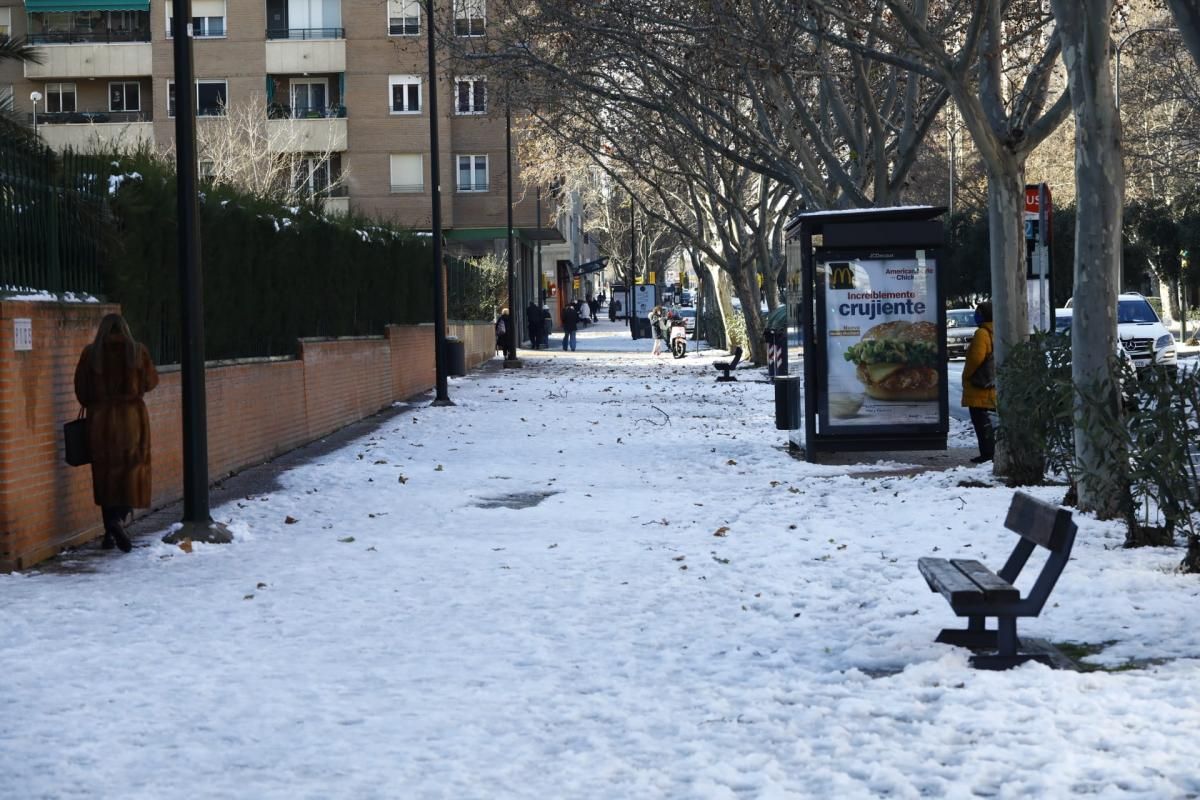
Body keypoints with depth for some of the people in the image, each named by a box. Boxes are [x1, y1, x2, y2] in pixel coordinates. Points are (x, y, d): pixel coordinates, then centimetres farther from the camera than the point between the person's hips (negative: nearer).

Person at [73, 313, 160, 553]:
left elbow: (81, 389, 0)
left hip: (100, 418, 1)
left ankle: (110, 532, 9)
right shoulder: (137, 351, -5)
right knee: (132, 470, 4)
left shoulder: (91, 353, -3)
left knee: (105, 473, 8)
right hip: (132, 416, -1)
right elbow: (151, 381, 3)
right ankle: (120, 518, -18)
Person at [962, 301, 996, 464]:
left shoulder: (982, 333, -15)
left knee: (980, 420, -6)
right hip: (992, 386, 9)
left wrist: (966, 375, -7)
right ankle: (991, 451, 17)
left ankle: (986, 452, -9)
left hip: (979, 388, -9)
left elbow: (976, 357, -20)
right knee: (986, 420, 15)